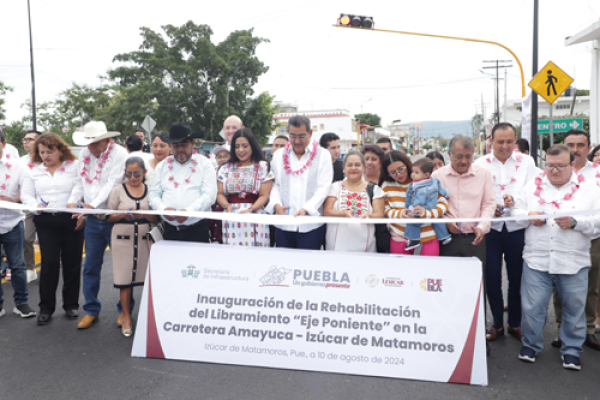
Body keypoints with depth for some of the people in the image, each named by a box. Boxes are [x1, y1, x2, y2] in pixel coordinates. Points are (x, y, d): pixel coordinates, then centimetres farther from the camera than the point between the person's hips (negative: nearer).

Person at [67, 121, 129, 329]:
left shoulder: (119, 154, -11)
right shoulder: (84, 155, 11)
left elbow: (113, 184, -20)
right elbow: (80, 183, 13)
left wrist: (92, 204, -28)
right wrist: (73, 201, -4)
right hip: (93, 220, 6)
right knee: (90, 267, 9)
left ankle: (124, 310, 19)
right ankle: (91, 310, 22)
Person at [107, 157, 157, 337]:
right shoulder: (118, 190, 4)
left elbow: (156, 218, 5)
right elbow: (109, 217, 3)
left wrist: (144, 214, -15)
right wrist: (123, 215, -16)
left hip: (145, 238, 1)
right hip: (123, 238, -1)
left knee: (147, 276, -1)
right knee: (124, 278, 1)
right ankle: (126, 316, 15)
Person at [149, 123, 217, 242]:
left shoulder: (204, 164, 5)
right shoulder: (162, 166, 15)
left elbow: (210, 195, -6)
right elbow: (153, 195, 11)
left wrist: (189, 211, -20)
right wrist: (163, 209, -11)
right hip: (170, 229, 3)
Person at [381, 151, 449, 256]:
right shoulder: (387, 185, 5)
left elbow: (443, 204, -2)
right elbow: (385, 210, 5)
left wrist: (426, 213, -21)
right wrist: (400, 213, -16)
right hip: (400, 238, 1)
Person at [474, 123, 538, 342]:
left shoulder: (526, 162, 4)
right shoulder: (480, 164, 4)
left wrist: (515, 199, -23)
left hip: (517, 228, 0)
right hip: (490, 228, 0)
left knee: (517, 277, 9)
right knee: (491, 277, 4)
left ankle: (515, 323, 27)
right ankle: (497, 323, 22)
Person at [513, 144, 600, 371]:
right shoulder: (532, 186, 9)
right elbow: (516, 212, 11)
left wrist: (574, 223, -17)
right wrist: (529, 216, -9)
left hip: (573, 263, 0)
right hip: (536, 260, 1)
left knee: (574, 308, 10)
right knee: (532, 306, 5)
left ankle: (572, 349, 29)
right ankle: (531, 344, 25)